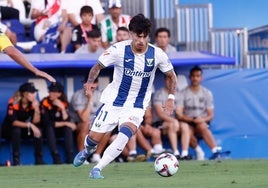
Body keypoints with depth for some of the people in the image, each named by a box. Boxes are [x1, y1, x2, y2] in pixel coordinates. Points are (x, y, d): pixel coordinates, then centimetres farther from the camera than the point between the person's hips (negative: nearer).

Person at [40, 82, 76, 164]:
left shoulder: (64, 103, -4)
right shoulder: (45, 103, -15)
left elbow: (66, 120, -14)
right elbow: (46, 123, -22)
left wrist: (62, 108, -26)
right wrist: (65, 123, -21)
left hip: (59, 130, 3)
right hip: (47, 130, -3)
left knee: (68, 128, -27)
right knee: (49, 128, -35)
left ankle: (70, 159, -33)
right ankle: (56, 158, -40)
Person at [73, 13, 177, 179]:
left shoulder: (157, 54, -8)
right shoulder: (119, 50, -13)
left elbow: (172, 76, 7)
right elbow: (98, 66, -1)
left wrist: (171, 98, -6)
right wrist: (90, 81, -21)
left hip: (136, 107, 0)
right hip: (113, 101, 0)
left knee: (125, 134, -28)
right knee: (94, 138, -1)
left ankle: (97, 169, -22)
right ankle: (87, 151, 39)